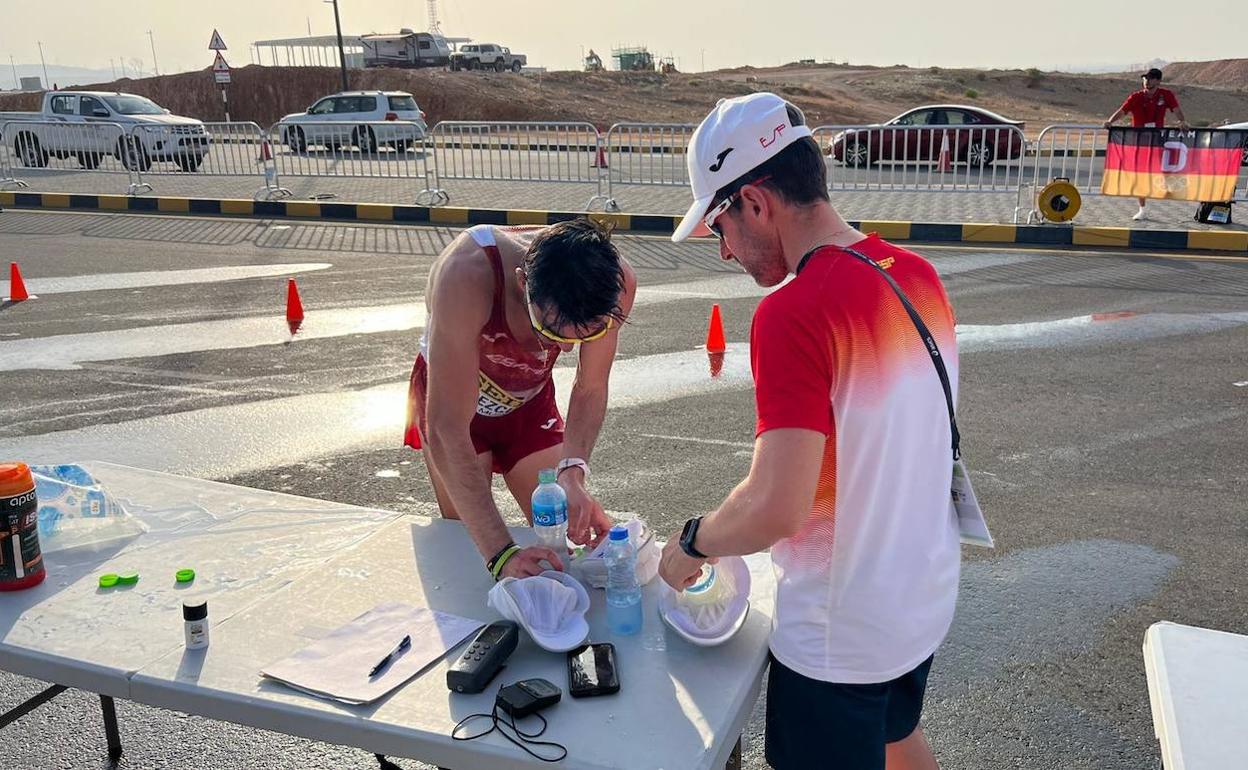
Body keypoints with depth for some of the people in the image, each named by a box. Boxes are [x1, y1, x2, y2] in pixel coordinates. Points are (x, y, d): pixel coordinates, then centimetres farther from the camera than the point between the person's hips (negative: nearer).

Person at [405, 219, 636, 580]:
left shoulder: (616, 281, -31)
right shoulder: (466, 273, -43)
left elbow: (590, 389, -15)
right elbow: (446, 429, -44)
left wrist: (572, 472, -34)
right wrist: (501, 554, -49)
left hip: (530, 397, 3)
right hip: (448, 391, -3)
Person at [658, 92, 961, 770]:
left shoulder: (792, 314, -27)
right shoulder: (918, 275, -1)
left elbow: (777, 507, -31)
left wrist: (691, 543, -13)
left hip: (839, 633, -7)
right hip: (926, 594, 7)